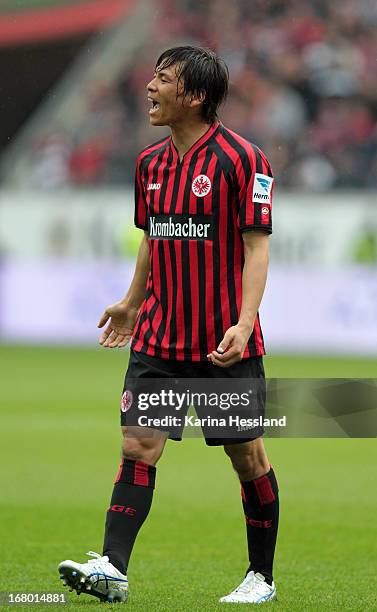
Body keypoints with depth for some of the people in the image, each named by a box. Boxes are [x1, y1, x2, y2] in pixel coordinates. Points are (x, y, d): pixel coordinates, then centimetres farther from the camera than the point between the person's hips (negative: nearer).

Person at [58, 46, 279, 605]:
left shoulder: (241, 158, -10)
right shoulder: (150, 162, 9)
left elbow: (257, 246, -13)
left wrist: (244, 323, -22)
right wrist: (132, 303, 28)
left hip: (225, 343, -5)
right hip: (159, 337, 5)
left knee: (247, 455, 4)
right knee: (138, 443, -7)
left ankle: (261, 577, 18)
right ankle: (112, 569, -14)